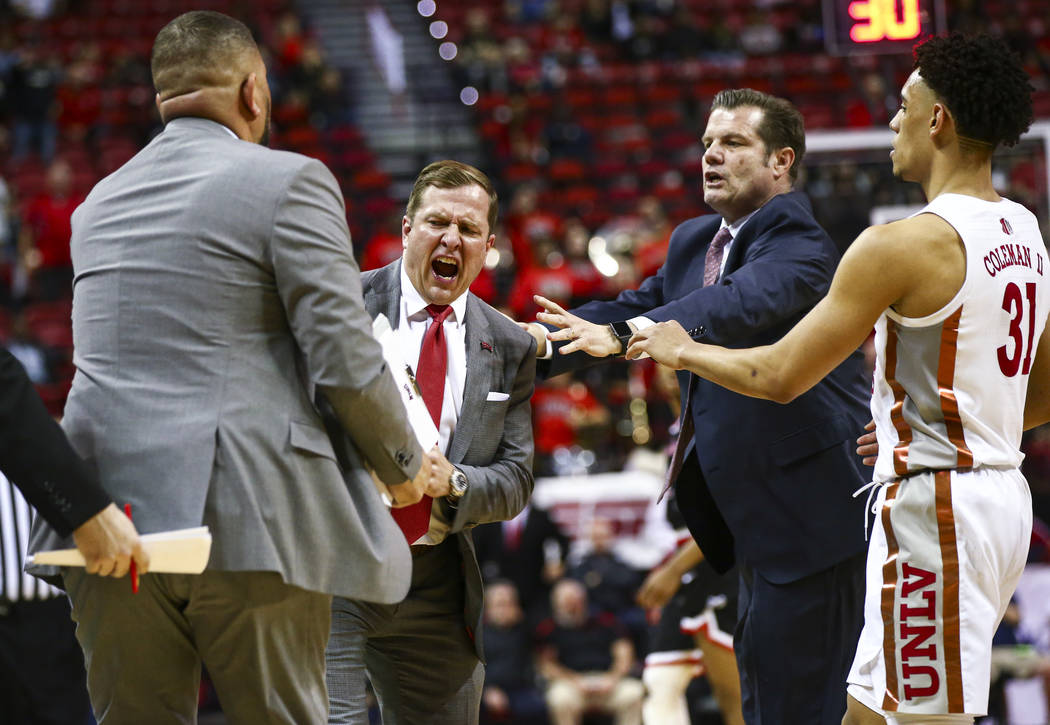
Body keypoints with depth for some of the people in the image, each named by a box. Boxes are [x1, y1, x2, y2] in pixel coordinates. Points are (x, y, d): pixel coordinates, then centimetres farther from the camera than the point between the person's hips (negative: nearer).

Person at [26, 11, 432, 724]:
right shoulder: (289, 182, -2)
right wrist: (404, 465, 9)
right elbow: (346, 363, -7)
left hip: (110, 518, 5)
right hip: (252, 522, -5)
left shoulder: (98, 204, 17)